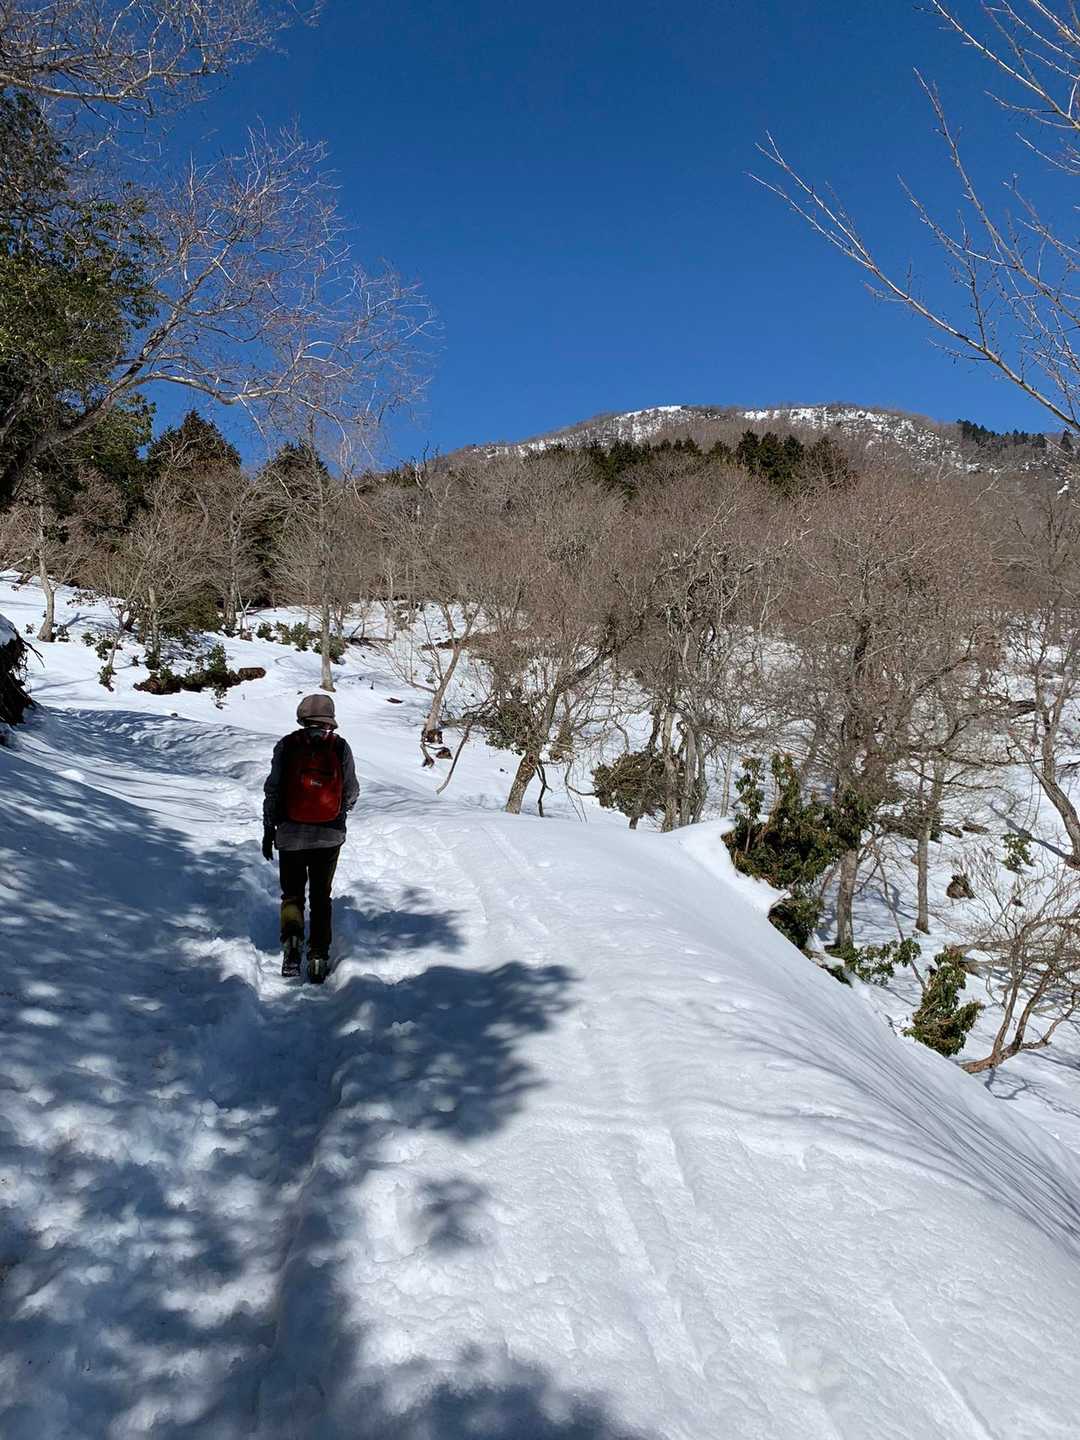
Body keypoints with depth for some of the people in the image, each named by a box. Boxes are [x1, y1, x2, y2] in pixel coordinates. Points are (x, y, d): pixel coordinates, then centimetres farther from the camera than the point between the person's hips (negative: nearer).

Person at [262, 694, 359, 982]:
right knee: (321, 896, 14)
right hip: (330, 834, 1)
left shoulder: (287, 745, -4)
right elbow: (351, 793, 2)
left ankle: (292, 936, -13)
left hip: (291, 834, 0)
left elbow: (272, 790, -2)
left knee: (292, 892, 13)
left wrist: (268, 829, 8)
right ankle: (318, 956, 11)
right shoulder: (340, 747, -3)